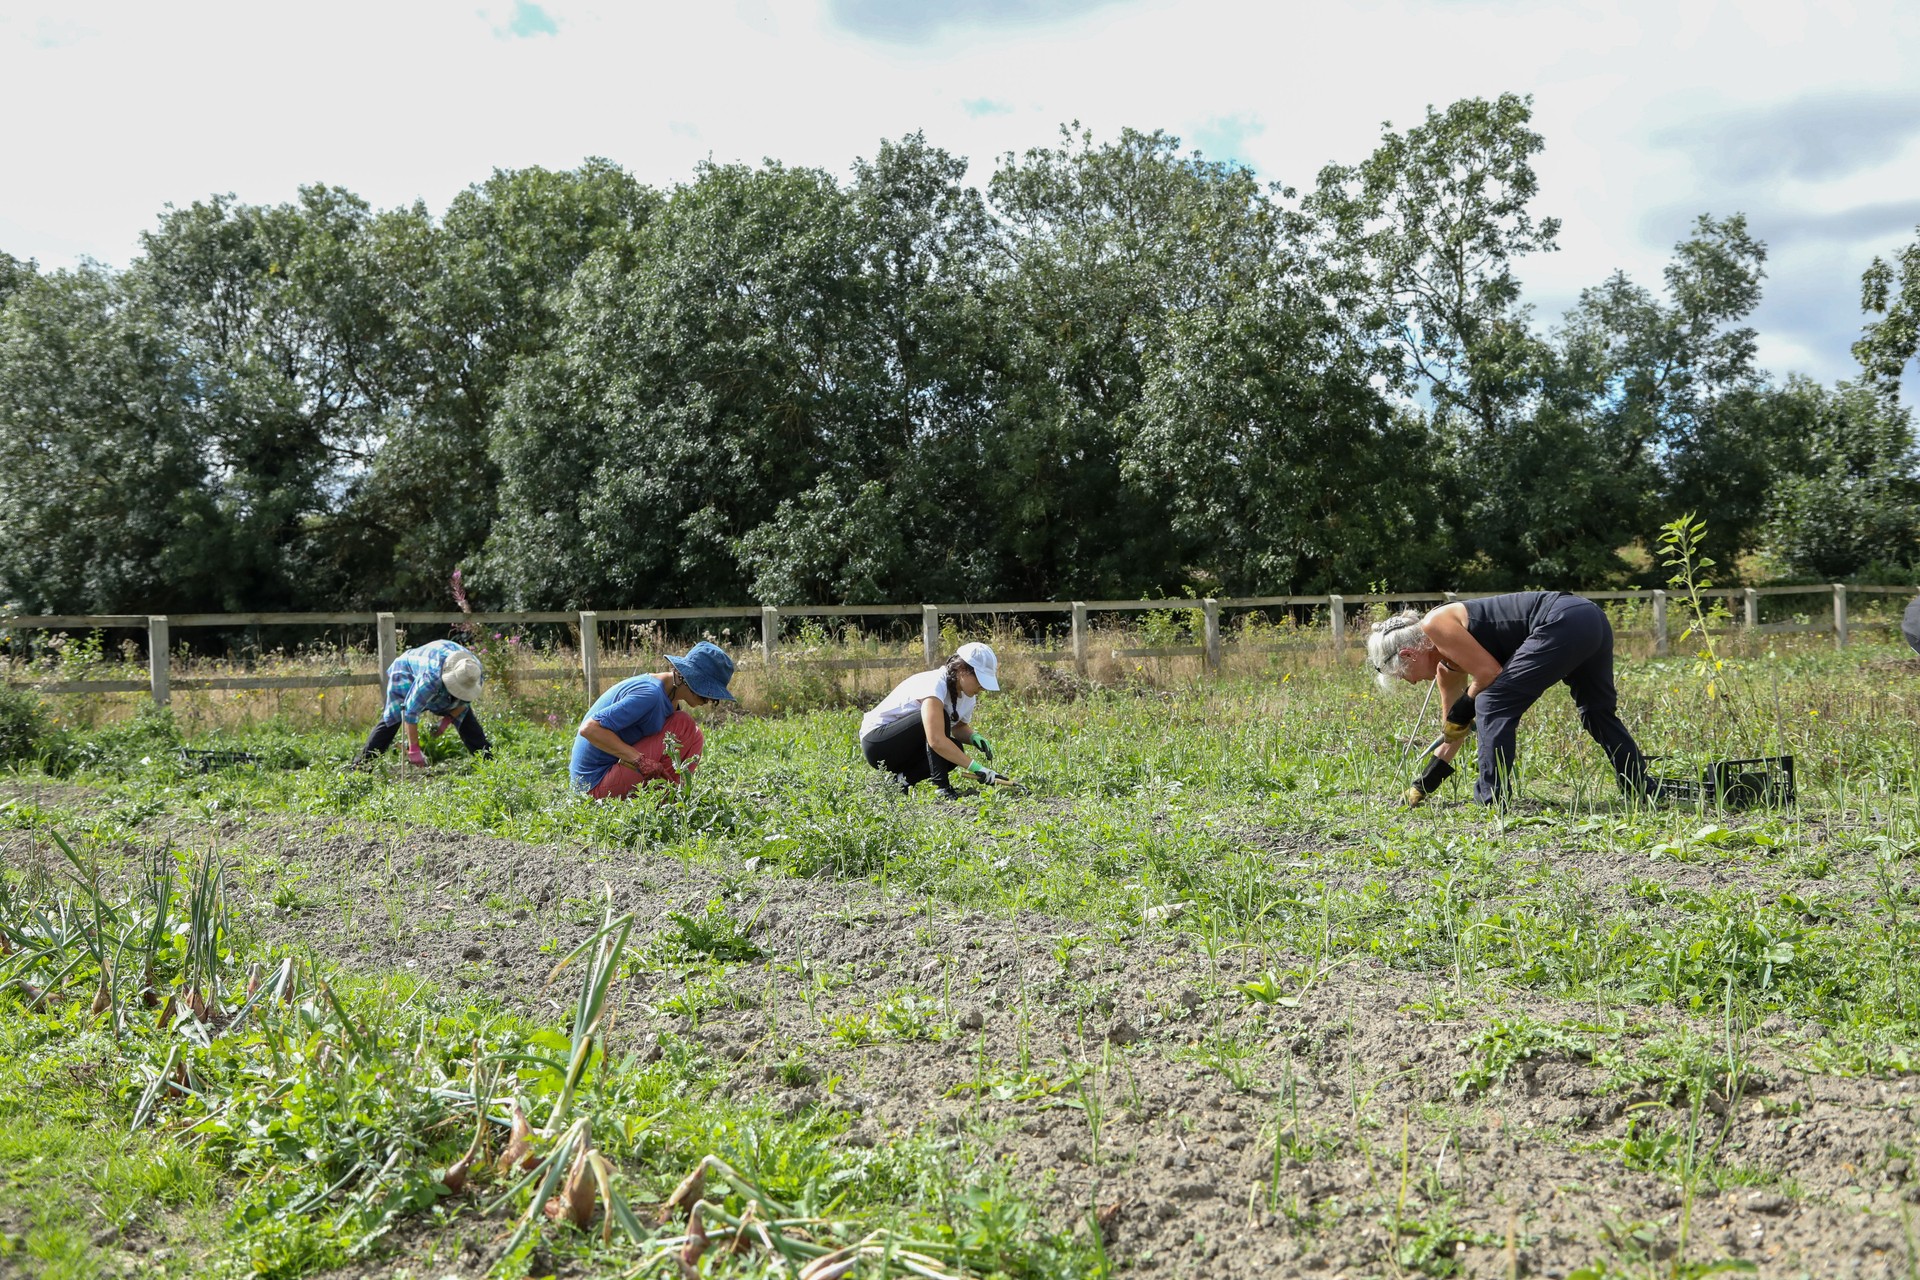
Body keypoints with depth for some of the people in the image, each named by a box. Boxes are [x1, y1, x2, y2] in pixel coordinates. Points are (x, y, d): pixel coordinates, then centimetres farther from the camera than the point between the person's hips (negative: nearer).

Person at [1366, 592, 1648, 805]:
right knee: (1598, 712, 26)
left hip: (1562, 623, -11)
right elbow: (1453, 730, 26)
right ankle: (1643, 790, 36)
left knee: (1492, 705, -7)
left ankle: (1490, 801, -6)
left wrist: (1462, 711, 3)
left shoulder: (1434, 625, -5)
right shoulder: (1446, 665, 21)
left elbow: (1490, 672, -12)